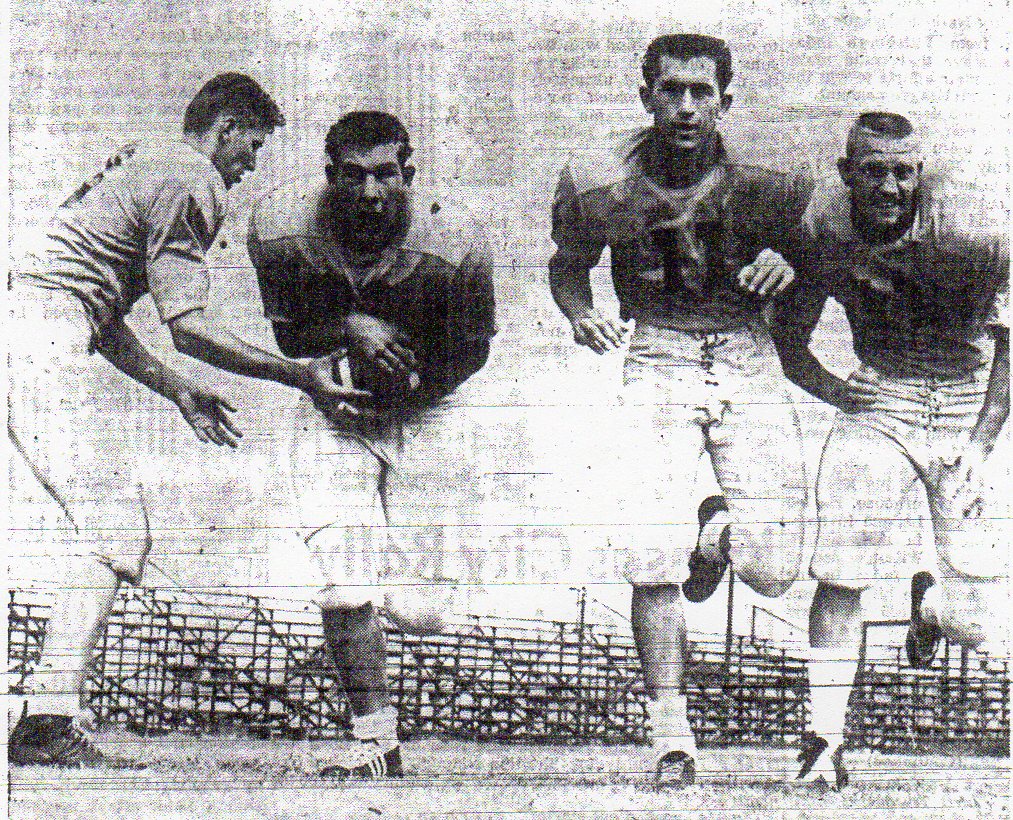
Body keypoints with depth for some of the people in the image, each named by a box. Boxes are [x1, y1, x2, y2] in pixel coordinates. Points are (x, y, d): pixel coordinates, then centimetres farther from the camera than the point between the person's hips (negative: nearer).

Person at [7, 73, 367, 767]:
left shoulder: (143, 164, 28)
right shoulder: (192, 181, -3)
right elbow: (187, 326, -10)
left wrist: (179, 391, 31)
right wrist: (298, 373, -4)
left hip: (31, 320, 10)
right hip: (45, 339, -10)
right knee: (112, 527, -12)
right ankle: (49, 725, -18)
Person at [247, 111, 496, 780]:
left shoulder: (454, 241, -23)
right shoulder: (281, 229, -19)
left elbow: (471, 350, -7)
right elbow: (289, 336, -7)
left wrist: (404, 386, -16)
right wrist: (349, 329, -26)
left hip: (427, 409, 0)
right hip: (332, 413, 1)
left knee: (423, 609, 0)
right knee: (347, 585, -16)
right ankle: (376, 743, 0)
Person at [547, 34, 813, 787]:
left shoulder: (767, 181, -7)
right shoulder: (601, 182, -6)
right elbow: (567, 266, 12)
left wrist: (784, 267, -12)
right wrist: (582, 315, -9)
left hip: (747, 357, 1)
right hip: (655, 356, 0)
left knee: (770, 571, -4)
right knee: (653, 560, -12)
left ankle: (717, 532, 33)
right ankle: (670, 731, 4)